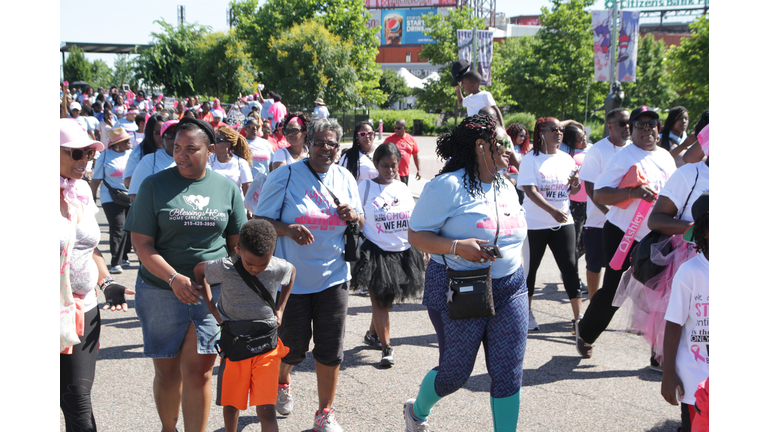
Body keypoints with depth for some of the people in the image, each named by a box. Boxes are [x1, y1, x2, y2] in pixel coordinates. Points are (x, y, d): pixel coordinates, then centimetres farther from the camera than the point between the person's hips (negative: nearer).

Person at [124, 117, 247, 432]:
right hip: (161, 292, 0)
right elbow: (142, 244, -5)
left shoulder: (227, 188, 5)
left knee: (199, 373, -2)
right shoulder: (155, 185, -1)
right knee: (167, 372, 10)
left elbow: (237, 243, 11)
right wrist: (174, 278, -18)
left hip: (212, 292, 0)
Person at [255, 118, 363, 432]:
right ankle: (282, 382, 43)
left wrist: (354, 216, -9)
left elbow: (361, 224, 15)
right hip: (293, 278, -3)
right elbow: (261, 220, -7)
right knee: (293, 346, 7)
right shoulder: (285, 176, -7)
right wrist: (288, 229, -26)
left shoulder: (345, 178, 6)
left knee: (331, 348, 3)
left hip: (334, 277, 3)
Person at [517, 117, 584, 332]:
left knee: (570, 266, -3)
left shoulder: (566, 159, 9)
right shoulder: (531, 159, -6)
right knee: (530, 267, 7)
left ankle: (578, 317, 0)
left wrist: (575, 184, -10)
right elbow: (530, 191, -17)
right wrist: (552, 211, -29)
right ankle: (526, 312, 23)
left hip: (563, 222, 4)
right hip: (535, 223, -3)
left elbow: (573, 191, 15)